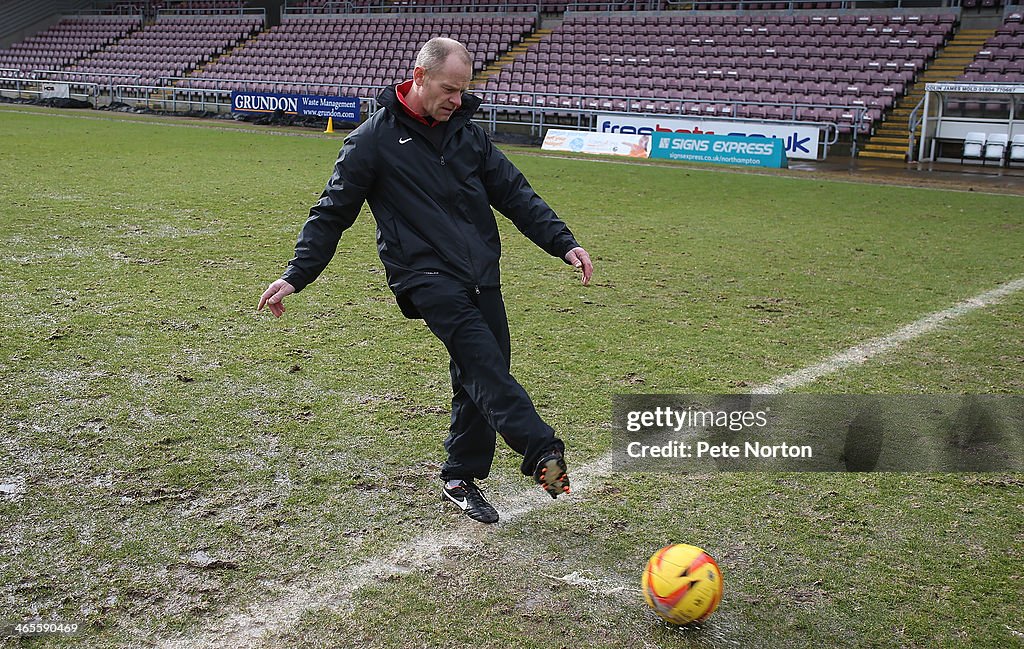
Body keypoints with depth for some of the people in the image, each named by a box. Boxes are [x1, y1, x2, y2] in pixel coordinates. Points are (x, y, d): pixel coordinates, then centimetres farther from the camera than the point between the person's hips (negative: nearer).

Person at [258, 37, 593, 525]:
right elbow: (332, 213, 5)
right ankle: (543, 454, -35)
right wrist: (296, 275, -1)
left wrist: (563, 243, 6)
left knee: (483, 374, 4)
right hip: (425, 276, -6)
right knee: (483, 360, -24)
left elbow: (514, 193, 16)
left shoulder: (466, 132, 15)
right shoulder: (373, 139, 1)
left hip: (481, 275, 6)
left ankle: (460, 479, 18)